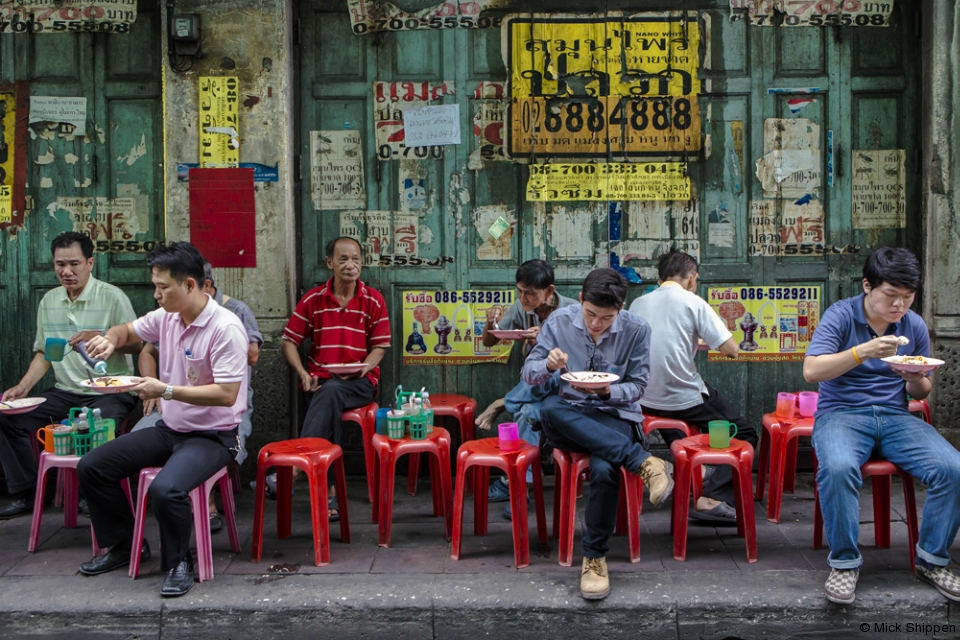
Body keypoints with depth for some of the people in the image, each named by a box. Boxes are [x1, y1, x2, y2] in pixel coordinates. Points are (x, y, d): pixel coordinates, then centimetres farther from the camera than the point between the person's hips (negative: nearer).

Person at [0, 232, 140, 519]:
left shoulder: (112, 297, -6)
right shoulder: (48, 301, 12)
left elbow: (136, 345, -7)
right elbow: (43, 353, 16)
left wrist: (98, 338, -23)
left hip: (110, 391, -6)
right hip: (65, 392, 6)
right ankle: (25, 494, 6)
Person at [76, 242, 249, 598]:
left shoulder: (225, 328, -22)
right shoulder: (166, 317, 1)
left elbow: (227, 394, -27)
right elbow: (128, 330, 22)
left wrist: (166, 391, -27)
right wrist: (110, 340, -2)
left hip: (213, 435, -8)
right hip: (169, 429, 8)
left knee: (165, 489, -33)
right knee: (91, 467, 4)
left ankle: (179, 563, -5)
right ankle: (124, 545, 21)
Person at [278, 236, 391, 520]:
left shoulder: (374, 300, 4)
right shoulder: (313, 299, 5)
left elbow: (380, 346, 5)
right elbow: (288, 341, 9)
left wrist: (364, 367, -16)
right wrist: (304, 374, -8)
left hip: (360, 382, -1)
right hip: (321, 380, 1)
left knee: (331, 392, -36)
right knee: (330, 403, -34)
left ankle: (295, 467, -43)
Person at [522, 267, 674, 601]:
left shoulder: (636, 330, -4)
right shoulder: (559, 321, -1)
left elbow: (637, 386, 1)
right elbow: (528, 373, 0)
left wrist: (608, 391, -21)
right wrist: (548, 364, -25)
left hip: (614, 416, -2)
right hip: (567, 418, 2)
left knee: (604, 469, -36)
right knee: (548, 407, -37)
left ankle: (594, 558, -14)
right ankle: (644, 462, -36)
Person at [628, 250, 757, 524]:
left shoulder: (637, 304, 6)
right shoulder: (693, 302, -8)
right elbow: (730, 349, -11)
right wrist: (704, 340, 10)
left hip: (645, 401, 6)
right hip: (684, 400, -6)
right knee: (745, 434, 9)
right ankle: (713, 497, -7)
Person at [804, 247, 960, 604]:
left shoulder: (914, 326, 8)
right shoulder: (841, 316, -5)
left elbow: (921, 394, 16)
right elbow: (811, 371, -16)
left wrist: (916, 380, -9)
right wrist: (863, 352, -27)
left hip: (895, 417, 4)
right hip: (841, 412, -4)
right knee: (838, 468, -37)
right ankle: (844, 562, -17)